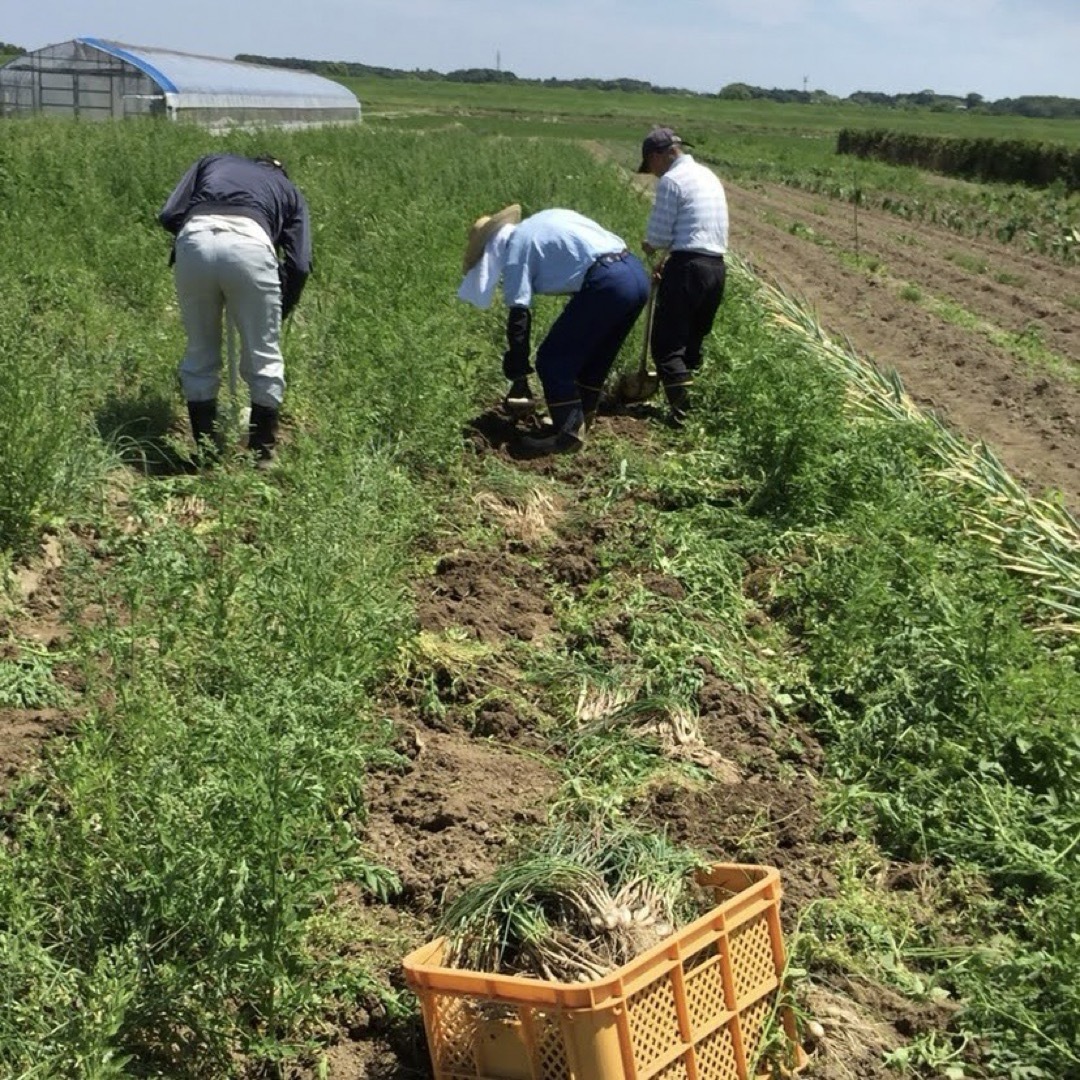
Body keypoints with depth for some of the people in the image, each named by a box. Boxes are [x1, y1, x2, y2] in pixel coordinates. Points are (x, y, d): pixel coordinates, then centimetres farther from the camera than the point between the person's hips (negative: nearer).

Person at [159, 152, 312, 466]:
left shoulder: (212, 162, 36)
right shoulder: (288, 190, 33)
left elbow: (169, 216, 20)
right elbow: (300, 265, 18)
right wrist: (278, 314, 30)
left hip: (195, 237, 2)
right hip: (250, 243, -2)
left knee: (200, 355, 18)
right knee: (264, 358, 15)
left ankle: (207, 453, 24)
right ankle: (262, 455, 21)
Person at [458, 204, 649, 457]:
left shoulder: (515, 246, 3)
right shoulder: (540, 224, 26)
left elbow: (519, 316, -1)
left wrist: (518, 378, 3)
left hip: (607, 283, -9)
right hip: (636, 273, 9)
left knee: (553, 360, 2)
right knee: (593, 357, 22)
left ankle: (569, 434, 4)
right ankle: (578, 421, 32)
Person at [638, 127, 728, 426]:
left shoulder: (672, 180, -8)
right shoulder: (709, 175, 20)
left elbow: (659, 236, -9)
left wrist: (649, 246, 12)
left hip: (688, 267, -9)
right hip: (717, 266, 9)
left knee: (667, 344, -4)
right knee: (693, 342, 17)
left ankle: (683, 410, -12)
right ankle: (692, 402, 19)